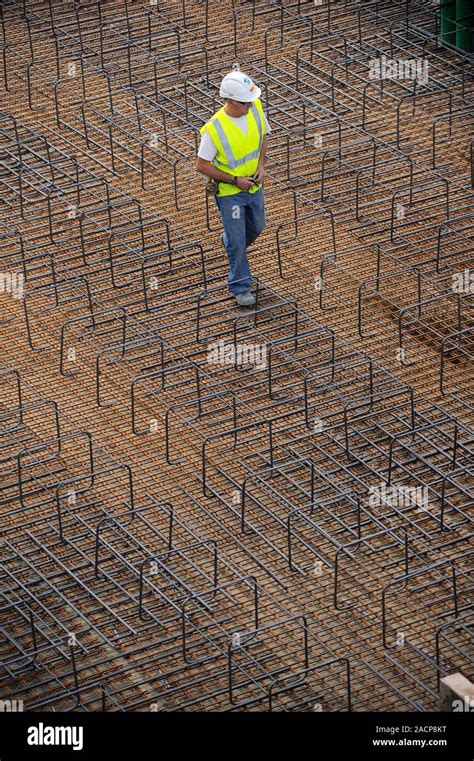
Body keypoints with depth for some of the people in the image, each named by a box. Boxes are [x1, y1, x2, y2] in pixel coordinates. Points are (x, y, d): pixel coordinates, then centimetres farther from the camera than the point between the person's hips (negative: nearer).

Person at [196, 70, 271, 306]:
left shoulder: (255, 108, -16)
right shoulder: (214, 129, -31)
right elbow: (202, 165, -19)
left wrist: (261, 165, -9)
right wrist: (235, 180, -22)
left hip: (254, 186, 6)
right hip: (229, 192, -6)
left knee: (256, 227, 26)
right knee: (238, 242, 4)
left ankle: (229, 241, 57)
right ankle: (240, 287, 23)